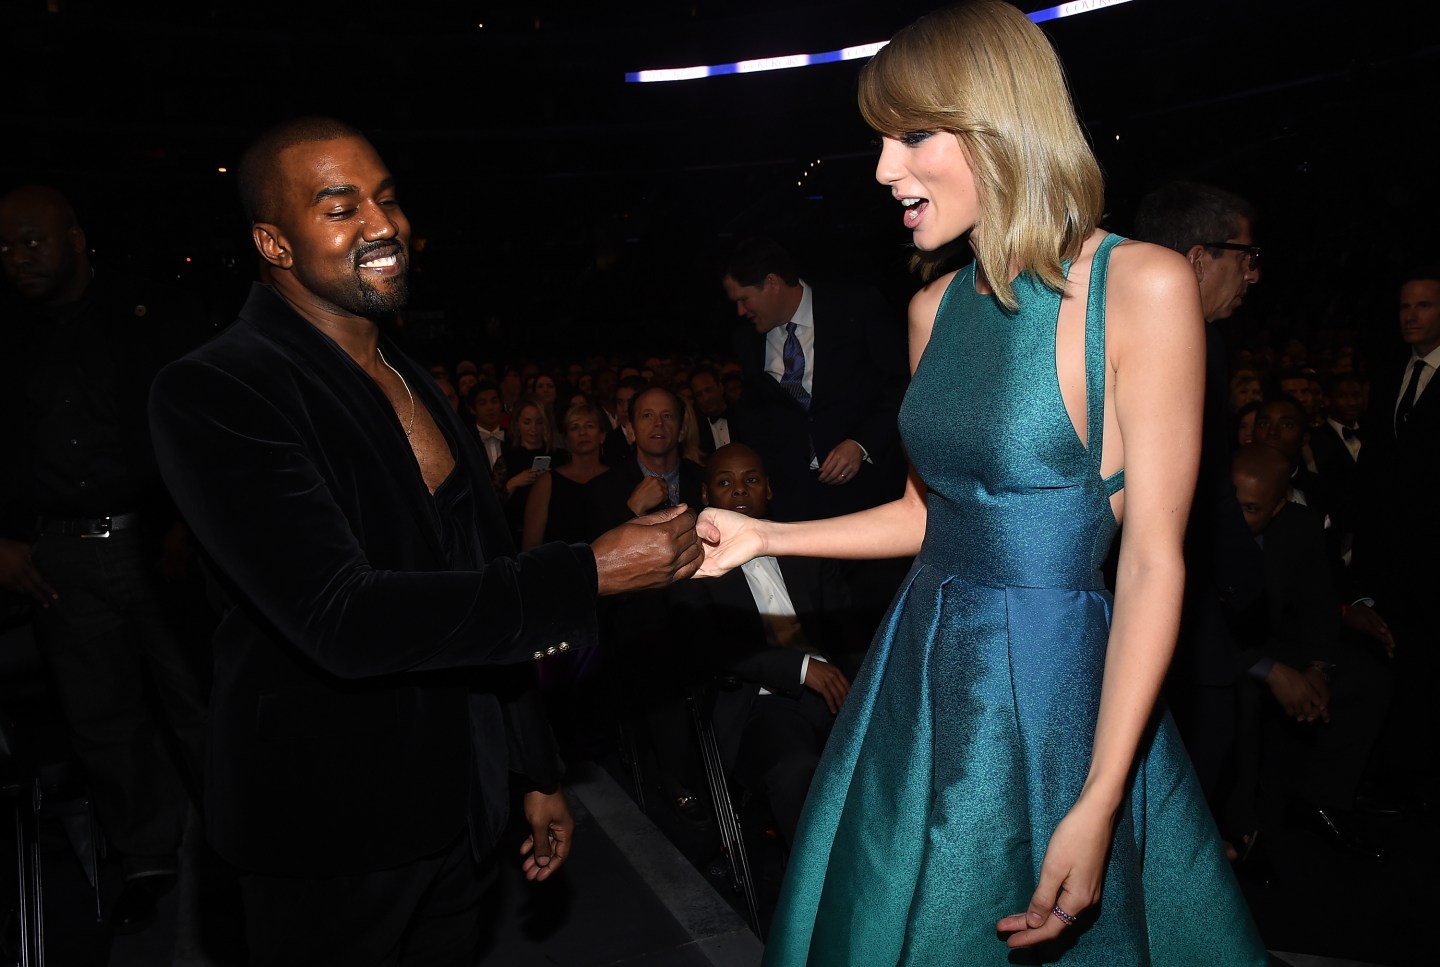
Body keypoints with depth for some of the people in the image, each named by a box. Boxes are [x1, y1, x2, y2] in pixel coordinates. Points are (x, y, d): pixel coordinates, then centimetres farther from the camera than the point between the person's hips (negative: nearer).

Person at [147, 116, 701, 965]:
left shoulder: (414, 381, 8)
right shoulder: (213, 394, -17)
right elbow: (343, 618, -27)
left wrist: (538, 770, 14)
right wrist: (590, 575, -26)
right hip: (333, 834, -6)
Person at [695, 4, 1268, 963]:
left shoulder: (1141, 287, -14)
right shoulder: (936, 307, 5)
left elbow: (1154, 561, -15)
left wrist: (1098, 805, -19)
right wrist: (765, 535, 6)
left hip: (1056, 693, -6)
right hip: (924, 677, 6)